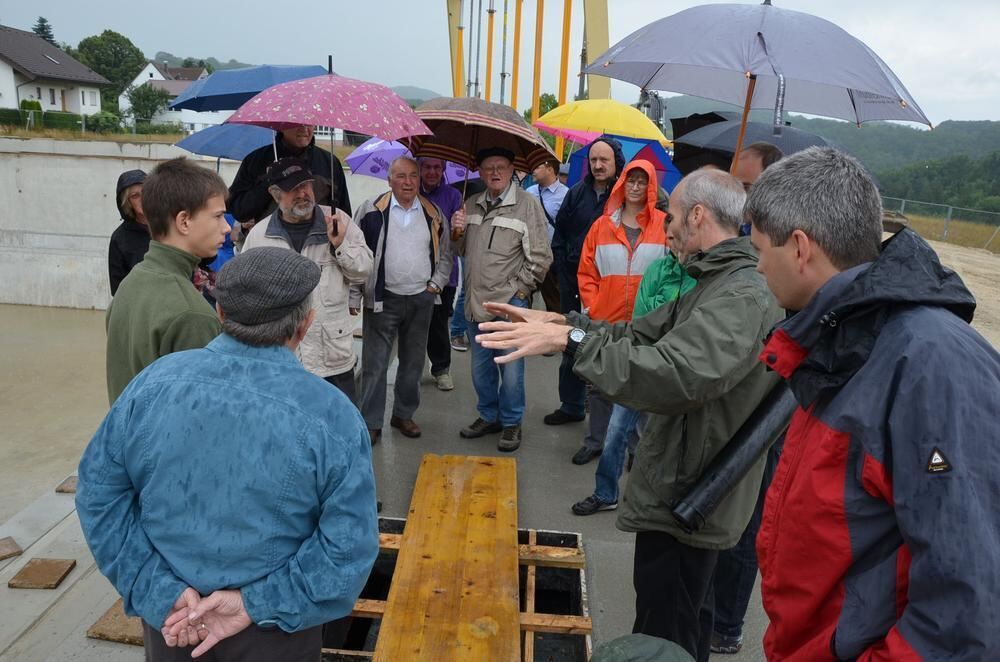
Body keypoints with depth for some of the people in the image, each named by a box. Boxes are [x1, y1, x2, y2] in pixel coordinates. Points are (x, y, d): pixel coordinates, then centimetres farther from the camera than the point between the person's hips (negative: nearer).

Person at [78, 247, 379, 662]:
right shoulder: (333, 416, -21)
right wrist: (257, 605, -15)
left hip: (170, 620, 3)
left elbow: (99, 494, -7)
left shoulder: (154, 382, -13)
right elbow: (349, 547, -21)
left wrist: (161, 592, -9)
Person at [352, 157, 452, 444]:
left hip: (422, 299, 3)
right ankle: (371, 423, 12)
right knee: (374, 364, 0)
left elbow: (445, 253, 15)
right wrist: (355, 297, -6)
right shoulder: (372, 210, -4)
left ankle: (404, 415, 29)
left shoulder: (433, 213, 6)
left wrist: (436, 284, 3)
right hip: (383, 300, -3)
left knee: (413, 363, 13)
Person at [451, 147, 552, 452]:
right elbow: (461, 250, 21)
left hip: (510, 302, -6)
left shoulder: (527, 204, -8)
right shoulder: (471, 205, 11)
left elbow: (540, 257, -8)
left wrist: (518, 290, -8)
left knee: (510, 368, 3)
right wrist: (458, 233, 0)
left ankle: (511, 423, 21)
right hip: (476, 301, 6)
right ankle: (488, 416, 34)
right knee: (481, 367, 17)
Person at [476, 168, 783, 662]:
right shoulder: (718, 287, 12)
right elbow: (641, 335, 13)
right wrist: (560, 322, 4)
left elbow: (677, 375, -39)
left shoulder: (744, 297, -24)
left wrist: (571, 340, -35)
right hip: (690, 490, 10)